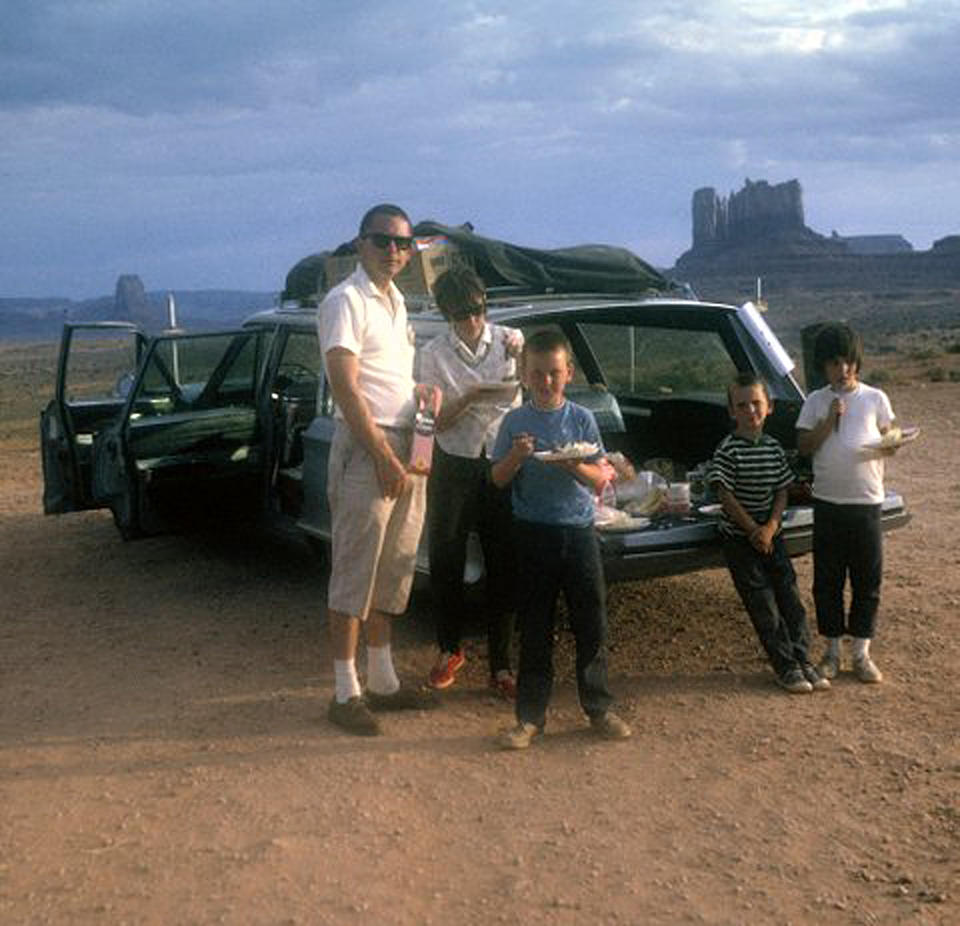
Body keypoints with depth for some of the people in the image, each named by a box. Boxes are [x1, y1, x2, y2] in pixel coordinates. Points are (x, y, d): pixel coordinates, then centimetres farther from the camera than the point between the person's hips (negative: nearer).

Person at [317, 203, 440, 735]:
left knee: (392, 571, 14)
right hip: (364, 449, -9)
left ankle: (382, 681, 25)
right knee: (354, 573, -4)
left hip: (406, 447, 9)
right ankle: (345, 693, 4)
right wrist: (384, 456, -19)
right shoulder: (345, 301, -9)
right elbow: (345, 387, -17)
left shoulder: (395, 301, 17)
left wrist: (420, 389, 8)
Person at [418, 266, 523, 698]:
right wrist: (473, 397, -21)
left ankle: (500, 664, 11)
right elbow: (438, 421, -4)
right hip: (454, 466, 0)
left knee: (503, 566, 1)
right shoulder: (435, 354, 0)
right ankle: (450, 650, 25)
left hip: (502, 464, 1)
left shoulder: (508, 339, 4)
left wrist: (521, 355, -17)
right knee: (445, 562, 4)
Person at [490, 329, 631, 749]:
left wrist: (575, 466, -18)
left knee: (592, 624, 5)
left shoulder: (582, 419, 3)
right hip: (533, 534, 0)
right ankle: (530, 716, 13)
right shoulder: (515, 421, 3)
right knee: (535, 630, 5)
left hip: (578, 530, 1)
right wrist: (516, 457, -16)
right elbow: (498, 478, 3)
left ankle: (599, 709, 19)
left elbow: (600, 479, 2)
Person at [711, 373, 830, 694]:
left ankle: (803, 661, 13)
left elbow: (781, 492, 5)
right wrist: (754, 530, -14)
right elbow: (726, 497, -15)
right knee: (764, 607, -1)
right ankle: (786, 668, 6)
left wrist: (770, 528, -10)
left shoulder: (774, 448, 4)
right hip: (739, 539, -5)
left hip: (770, 535, 5)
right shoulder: (727, 450, -13)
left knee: (790, 598, 5)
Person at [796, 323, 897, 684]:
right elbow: (804, 446, 1)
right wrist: (829, 420, -11)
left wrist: (889, 448, -14)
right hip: (827, 502, 0)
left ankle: (861, 654, 16)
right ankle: (832, 652, 19)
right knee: (827, 579, 6)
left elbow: (888, 441, 8)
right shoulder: (816, 401, 5)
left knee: (868, 579, 4)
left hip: (866, 501, 0)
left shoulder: (875, 398, 5)